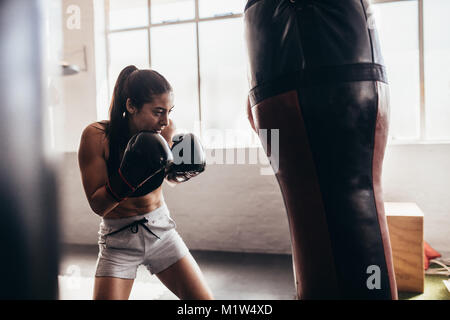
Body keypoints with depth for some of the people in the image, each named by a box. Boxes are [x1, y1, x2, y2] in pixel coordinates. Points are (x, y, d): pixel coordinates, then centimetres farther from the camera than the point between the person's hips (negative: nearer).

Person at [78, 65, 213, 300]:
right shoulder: (96, 135, -19)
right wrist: (128, 176, -33)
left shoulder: (164, 129, -11)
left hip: (161, 229, 3)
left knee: (203, 298, 5)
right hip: (118, 239, -2)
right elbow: (98, 206, -17)